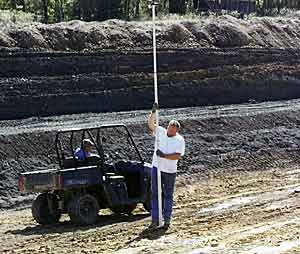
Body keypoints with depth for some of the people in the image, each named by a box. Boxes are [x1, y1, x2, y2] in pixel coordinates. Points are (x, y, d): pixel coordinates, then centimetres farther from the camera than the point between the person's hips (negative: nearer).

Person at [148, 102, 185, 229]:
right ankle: (155, 219, 8)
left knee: (168, 195, 6)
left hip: (170, 171, -2)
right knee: (155, 194, 4)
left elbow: (178, 156, -17)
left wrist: (164, 155, -26)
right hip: (156, 168, 2)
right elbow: (150, 124, -10)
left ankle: (167, 220, 15)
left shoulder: (180, 140, -8)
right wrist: (153, 112, -24)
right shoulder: (161, 132, 0)